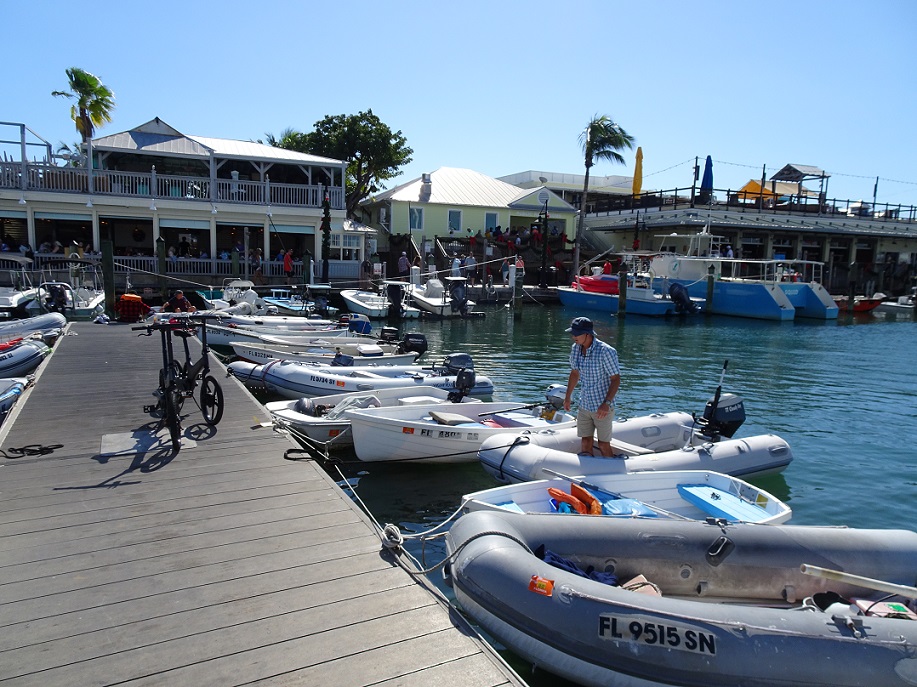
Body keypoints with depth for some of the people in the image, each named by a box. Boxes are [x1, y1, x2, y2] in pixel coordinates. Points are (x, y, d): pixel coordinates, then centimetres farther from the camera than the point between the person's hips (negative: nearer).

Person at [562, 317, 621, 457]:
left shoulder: (606, 351, -19)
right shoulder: (575, 349, 0)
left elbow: (616, 379, -15)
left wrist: (606, 403, -24)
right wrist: (567, 397, 18)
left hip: (602, 408, -5)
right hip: (584, 405, 5)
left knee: (603, 445, 1)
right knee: (585, 442, 9)